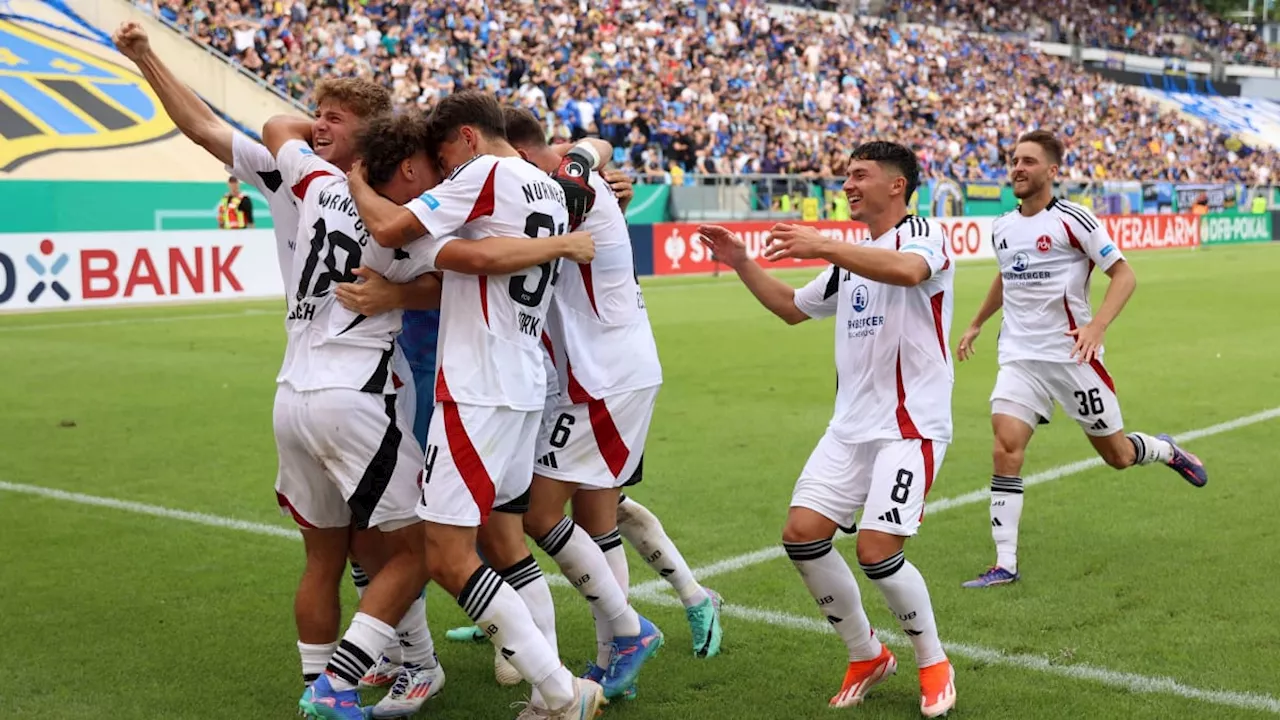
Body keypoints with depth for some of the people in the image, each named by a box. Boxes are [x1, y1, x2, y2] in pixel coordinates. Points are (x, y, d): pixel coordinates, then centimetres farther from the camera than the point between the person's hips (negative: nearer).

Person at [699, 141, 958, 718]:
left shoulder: (923, 233, -6)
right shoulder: (851, 259, 19)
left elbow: (908, 269, -31)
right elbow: (792, 307, 28)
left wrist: (823, 246, -38)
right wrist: (741, 263, 16)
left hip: (911, 424, -8)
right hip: (851, 425, 8)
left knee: (876, 550, -15)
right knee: (802, 534, -3)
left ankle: (933, 664, 11)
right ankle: (866, 655, 17)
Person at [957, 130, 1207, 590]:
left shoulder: (1071, 219, -10)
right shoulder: (1002, 228, 8)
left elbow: (1124, 275, -10)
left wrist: (1098, 325, -25)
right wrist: (976, 325, 32)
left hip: (1072, 355, -4)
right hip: (1020, 357, 4)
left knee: (1117, 455, 8)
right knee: (1005, 446, -15)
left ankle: (1167, 451, 45)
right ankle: (1005, 564, -10)